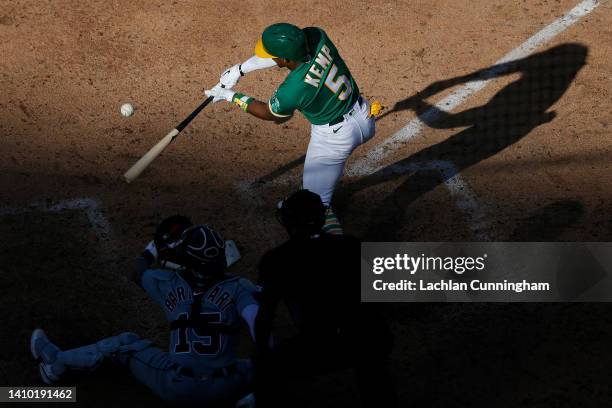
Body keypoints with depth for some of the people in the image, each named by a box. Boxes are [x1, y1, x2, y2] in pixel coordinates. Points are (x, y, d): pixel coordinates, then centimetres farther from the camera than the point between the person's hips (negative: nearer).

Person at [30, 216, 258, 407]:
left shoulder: (170, 283, 2)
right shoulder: (236, 288, -4)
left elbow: (139, 272, 24)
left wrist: (158, 242, 39)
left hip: (176, 388, 1)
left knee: (123, 344, 22)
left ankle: (57, 363, 39)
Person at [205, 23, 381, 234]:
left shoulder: (292, 90, -30)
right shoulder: (314, 35, -18)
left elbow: (269, 113, -6)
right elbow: (284, 49, 4)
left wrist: (231, 96, 4)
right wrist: (241, 68, 2)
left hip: (335, 138, -8)